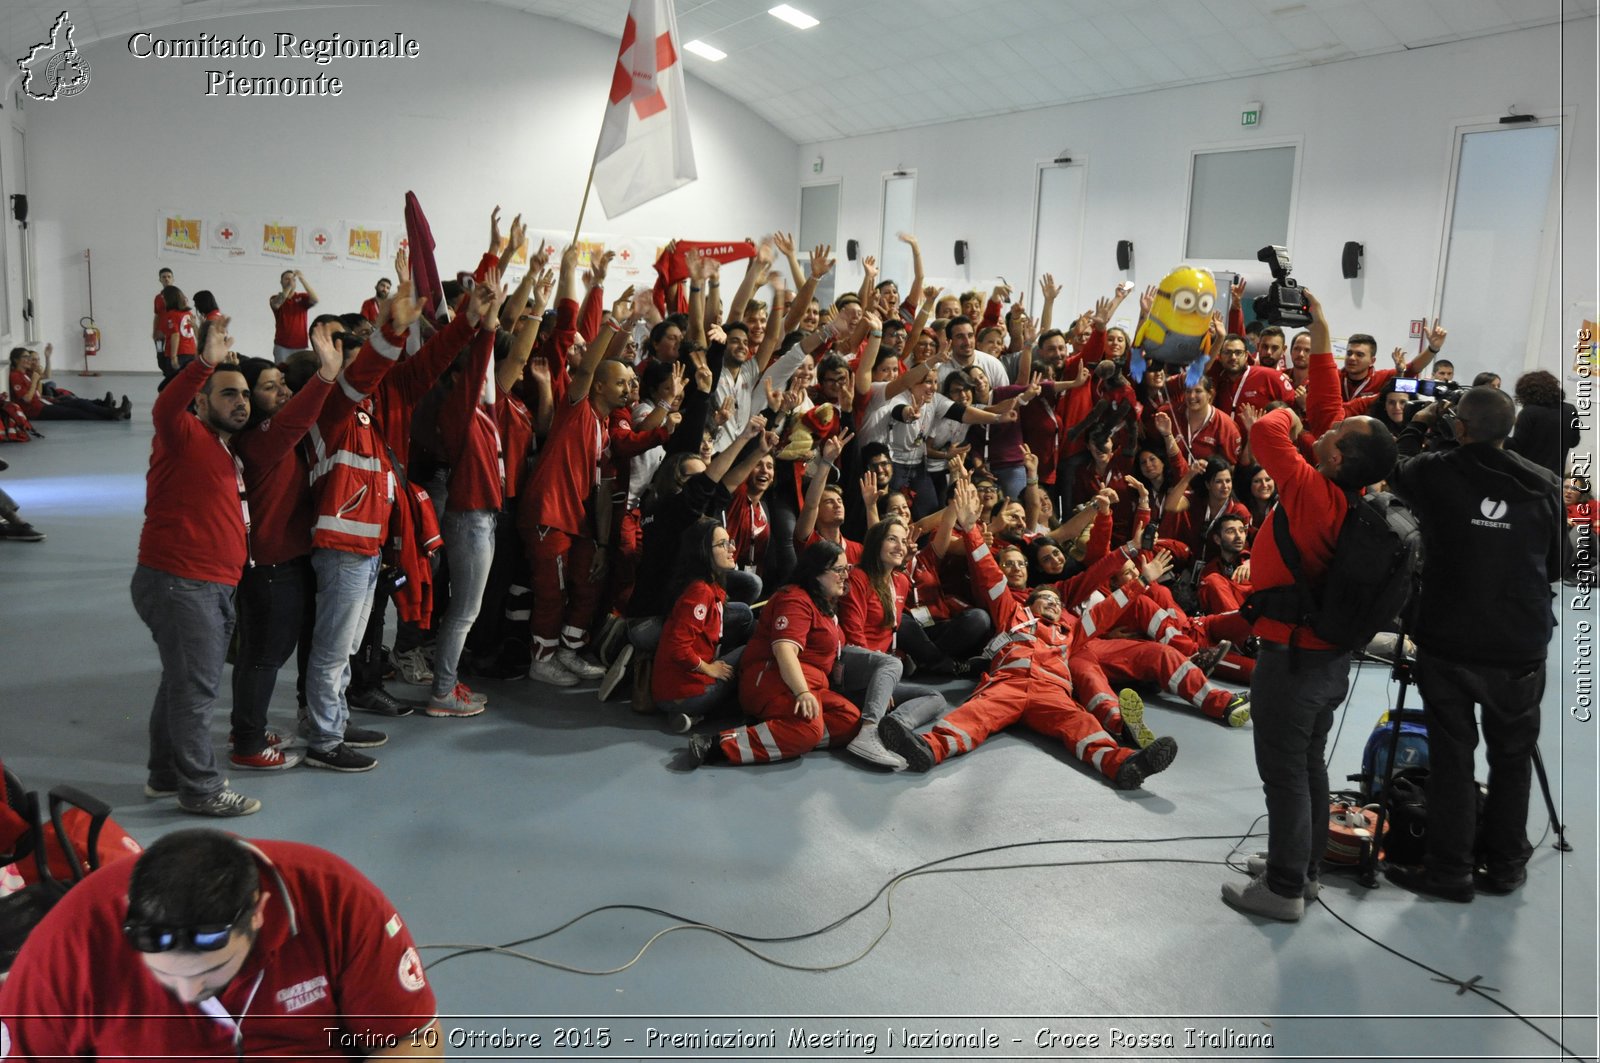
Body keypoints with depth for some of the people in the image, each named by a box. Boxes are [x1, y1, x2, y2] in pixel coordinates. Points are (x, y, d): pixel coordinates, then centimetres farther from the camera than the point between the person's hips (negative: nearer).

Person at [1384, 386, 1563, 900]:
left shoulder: (1435, 473, -8)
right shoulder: (1545, 484, -3)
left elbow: (1395, 467, 16)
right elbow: (1558, 565, 8)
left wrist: (1418, 424, 31)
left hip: (1448, 644, -1)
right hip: (1521, 648, 2)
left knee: (1451, 758, 7)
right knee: (1512, 757, 16)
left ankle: (1449, 869, 14)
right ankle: (1504, 864, 26)